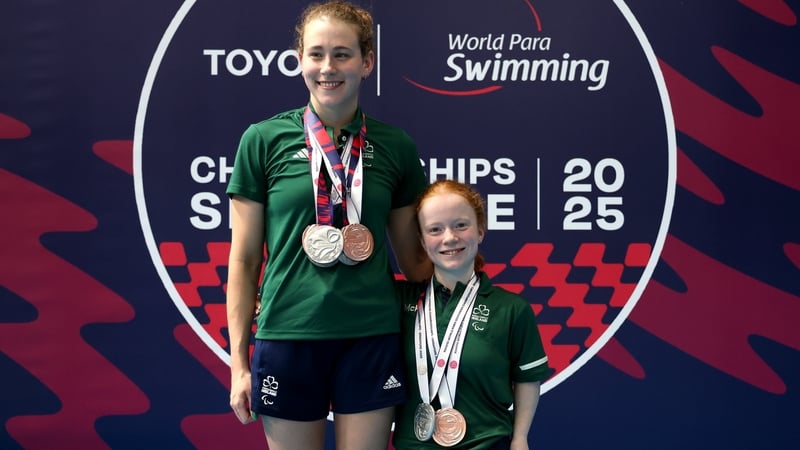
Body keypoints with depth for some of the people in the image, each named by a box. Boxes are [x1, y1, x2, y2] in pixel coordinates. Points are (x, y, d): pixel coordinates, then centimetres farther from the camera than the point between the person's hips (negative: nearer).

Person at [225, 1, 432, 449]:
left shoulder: (395, 146, 4)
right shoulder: (264, 139, -1)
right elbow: (244, 259, 2)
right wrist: (239, 361, 1)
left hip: (373, 336, 1)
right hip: (287, 336, -1)